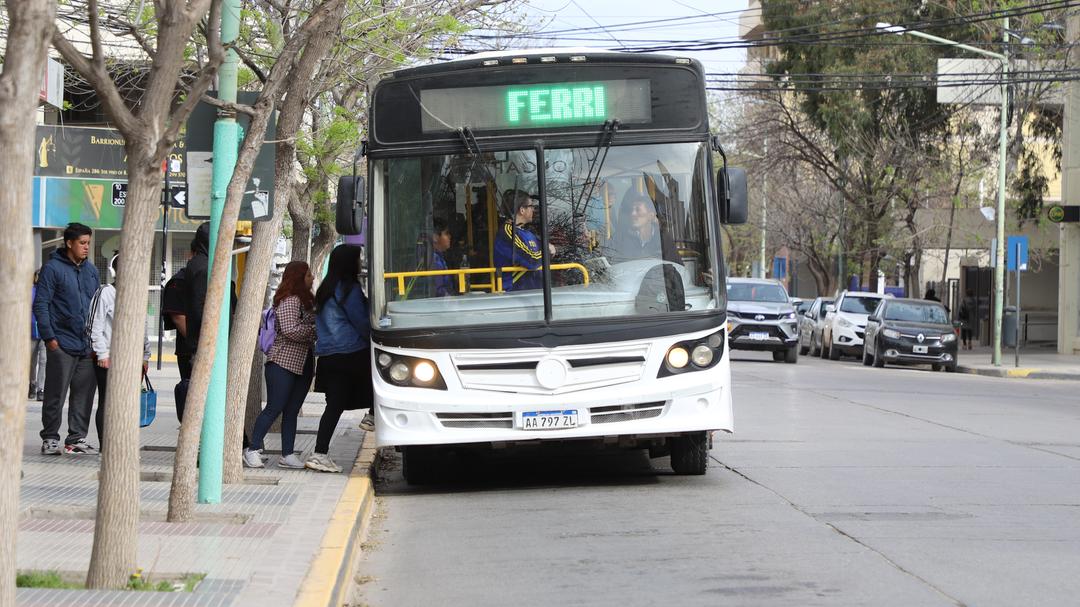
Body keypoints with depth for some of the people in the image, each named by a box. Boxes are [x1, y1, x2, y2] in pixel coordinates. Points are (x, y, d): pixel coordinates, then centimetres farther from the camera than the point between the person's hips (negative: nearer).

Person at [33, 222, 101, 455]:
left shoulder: (91, 270, 15)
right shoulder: (53, 268, -4)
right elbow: (40, 304, -7)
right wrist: (49, 336, -14)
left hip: (88, 346, 6)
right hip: (62, 344, -6)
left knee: (84, 394, 6)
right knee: (56, 394, -2)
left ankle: (77, 438, 14)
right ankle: (50, 438, 6)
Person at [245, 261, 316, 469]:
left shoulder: (305, 300, 17)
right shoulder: (289, 300, -13)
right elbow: (291, 330, -22)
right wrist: (315, 329, -11)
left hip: (303, 364, 9)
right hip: (283, 362, -9)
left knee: (292, 410, 9)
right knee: (274, 408, -8)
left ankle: (287, 455, 11)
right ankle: (253, 450, -1)